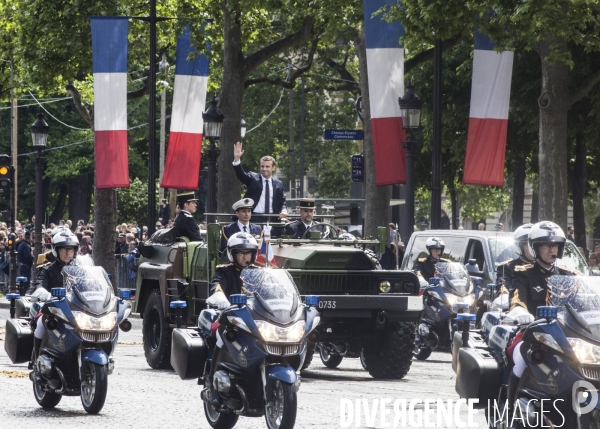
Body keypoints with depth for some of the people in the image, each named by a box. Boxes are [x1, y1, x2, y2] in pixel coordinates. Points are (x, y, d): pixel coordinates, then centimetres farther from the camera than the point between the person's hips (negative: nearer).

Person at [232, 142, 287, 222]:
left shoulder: (278, 184, 12)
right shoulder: (253, 179, 6)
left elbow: (282, 202, 14)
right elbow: (241, 174, -11)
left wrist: (283, 211, -9)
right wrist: (237, 158, -26)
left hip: (272, 219, 2)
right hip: (254, 218, -2)